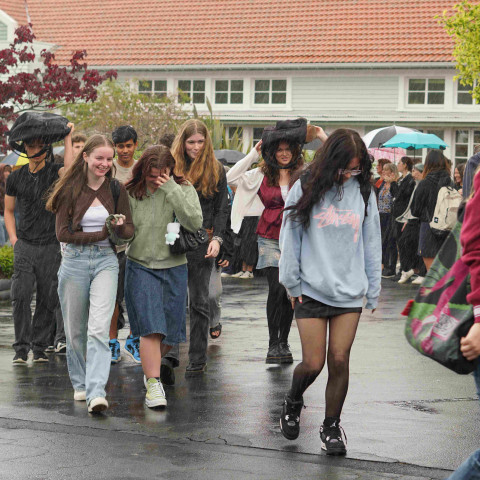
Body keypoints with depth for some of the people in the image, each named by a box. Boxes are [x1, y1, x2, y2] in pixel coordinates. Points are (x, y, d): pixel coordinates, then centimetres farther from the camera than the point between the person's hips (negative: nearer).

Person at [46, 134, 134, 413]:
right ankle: (80, 384, 28)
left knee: (99, 329, -14)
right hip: (74, 261, 0)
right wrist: (102, 234, -12)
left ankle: (97, 393, -21)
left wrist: (120, 226, -18)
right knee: (75, 330, 9)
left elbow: (130, 233, 6)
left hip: (105, 261, 0)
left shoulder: (117, 190, 5)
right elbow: (63, 233, -5)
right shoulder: (70, 190, 0)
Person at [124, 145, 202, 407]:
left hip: (174, 267, 1)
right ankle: (153, 384, -12)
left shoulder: (184, 190, -5)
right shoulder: (132, 193, -2)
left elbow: (194, 223, -21)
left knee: (170, 329, 9)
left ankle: (150, 364, 37)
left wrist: (171, 189, -24)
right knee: (150, 326, -13)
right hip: (140, 266, -1)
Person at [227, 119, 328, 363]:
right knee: (277, 288, -14)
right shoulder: (262, 174, 4)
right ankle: (273, 344, -6)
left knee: (290, 292, 6)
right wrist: (253, 153, -1)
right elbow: (231, 178, 0)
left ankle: (284, 342, 21)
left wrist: (324, 139, -4)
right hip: (270, 239, -1)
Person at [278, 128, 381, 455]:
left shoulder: (364, 192, 4)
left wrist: (373, 291, 10)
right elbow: (290, 239, 3)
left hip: (350, 292, 2)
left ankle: (332, 426, 16)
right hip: (312, 291, -2)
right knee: (313, 363, -2)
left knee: (339, 360, 0)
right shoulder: (306, 189, -3)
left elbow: (372, 242, 9)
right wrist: (292, 284, 2)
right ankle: (293, 403, 29)